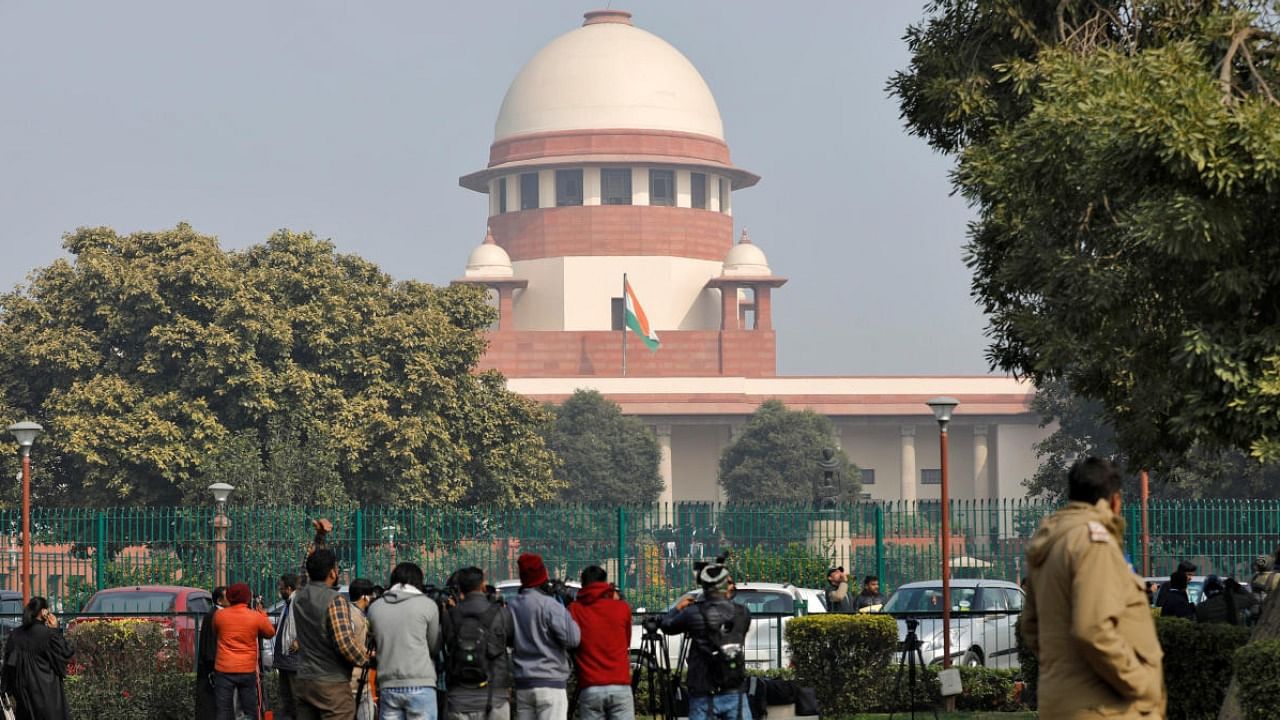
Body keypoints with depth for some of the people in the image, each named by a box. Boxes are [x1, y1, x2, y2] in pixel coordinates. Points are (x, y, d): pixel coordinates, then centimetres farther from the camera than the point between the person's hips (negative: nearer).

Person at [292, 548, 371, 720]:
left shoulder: (299, 597, 6)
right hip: (331, 685, -7)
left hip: (302, 680, 7)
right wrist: (368, 660, -3)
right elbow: (345, 642, -21)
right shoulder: (335, 600, -15)